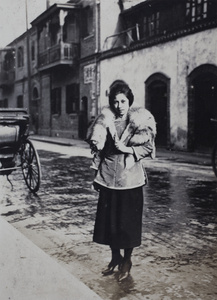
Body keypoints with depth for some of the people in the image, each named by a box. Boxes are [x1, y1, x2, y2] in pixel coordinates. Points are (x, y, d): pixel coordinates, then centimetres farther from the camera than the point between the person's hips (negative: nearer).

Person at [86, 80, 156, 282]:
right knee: (108, 219, 9)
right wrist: (96, 174, 8)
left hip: (130, 179, -2)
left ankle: (127, 260, 24)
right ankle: (115, 256, 30)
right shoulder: (105, 121, 2)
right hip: (108, 178, 3)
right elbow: (97, 148, 8)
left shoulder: (140, 120, -3)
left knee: (128, 220, 5)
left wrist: (127, 149, -19)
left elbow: (148, 147, -5)